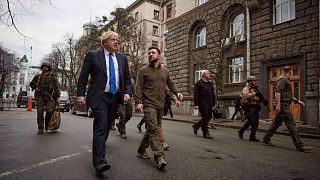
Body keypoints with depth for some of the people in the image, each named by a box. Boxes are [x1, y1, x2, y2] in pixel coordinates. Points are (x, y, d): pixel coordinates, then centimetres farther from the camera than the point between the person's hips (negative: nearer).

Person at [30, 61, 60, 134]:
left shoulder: (53, 78, 12)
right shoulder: (38, 76, 15)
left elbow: (57, 88, 7)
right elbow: (31, 84, 23)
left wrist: (58, 97, -2)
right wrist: (35, 88, 0)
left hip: (49, 97, -1)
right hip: (40, 96, 1)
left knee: (49, 111, -13)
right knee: (40, 112, -5)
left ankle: (47, 125, 11)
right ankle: (40, 128, -1)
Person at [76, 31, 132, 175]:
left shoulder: (122, 58, 12)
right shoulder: (93, 55, 2)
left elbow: (127, 79, 13)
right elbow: (83, 77, 0)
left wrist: (127, 92, -3)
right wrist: (80, 94, -8)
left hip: (116, 98, 5)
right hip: (99, 97, -4)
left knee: (107, 127, 13)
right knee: (101, 127, -12)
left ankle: (98, 151, 34)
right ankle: (99, 162, -10)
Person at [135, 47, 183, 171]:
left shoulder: (165, 71, 15)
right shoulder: (143, 70, 2)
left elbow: (170, 84, 18)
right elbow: (138, 87, -4)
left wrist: (177, 92, -1)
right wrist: (138, 101, -15)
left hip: (161, 105, 5)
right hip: (148, 104, -5)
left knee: (153, 129, 12)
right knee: (153, 129, -12)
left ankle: (141, 150, 29)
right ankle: (159, 157, -10)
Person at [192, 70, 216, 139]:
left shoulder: (210, 84, 19)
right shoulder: (198, 83, -3)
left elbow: (213, 95, 19)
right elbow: (196, 95, -10)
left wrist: (213, 104, 14)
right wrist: (196, 104, -15)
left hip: (209, 105, 7)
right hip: (202, 104, -7)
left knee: (209, 117, 9)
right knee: (205, 118, -2)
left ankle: (196, 125, 27)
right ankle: (205, 133, 10)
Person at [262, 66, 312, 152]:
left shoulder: (286, 80, 23)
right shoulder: (283, 79, -10)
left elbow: (288, 95, 30)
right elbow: (277, 92, -22)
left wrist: (298, 101, 27)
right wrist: (278, 105, -28)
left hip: (283, 106, 11)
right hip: (283, 105, -11)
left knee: (276, 123, 13)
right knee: (291, 124, -9)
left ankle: (266, 139, 19)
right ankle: (299, 145, -5)